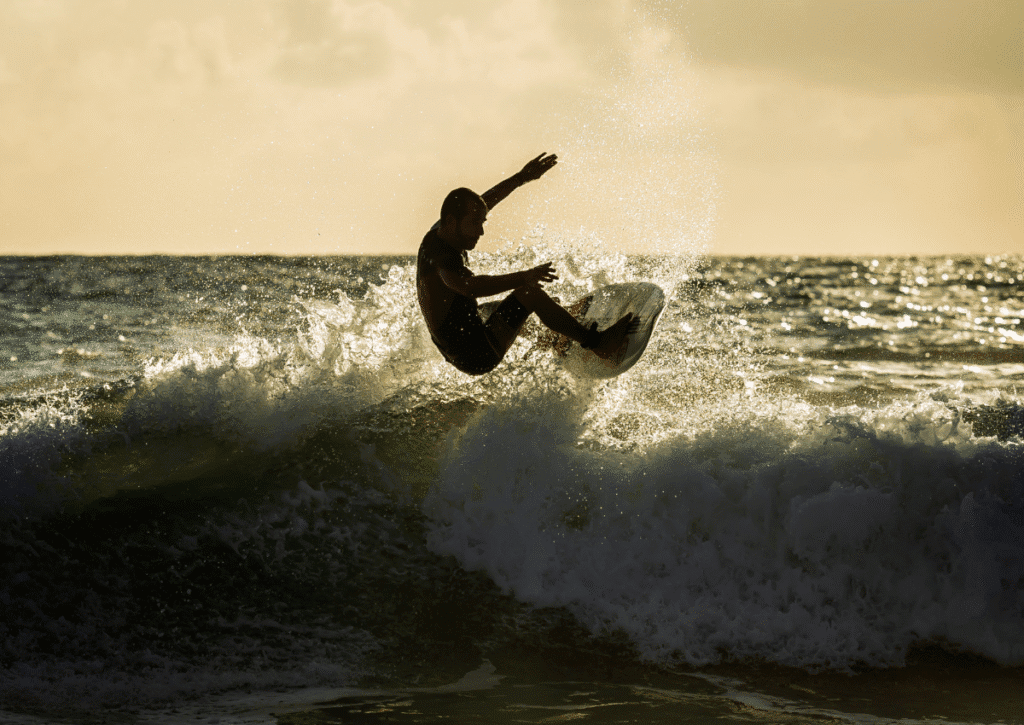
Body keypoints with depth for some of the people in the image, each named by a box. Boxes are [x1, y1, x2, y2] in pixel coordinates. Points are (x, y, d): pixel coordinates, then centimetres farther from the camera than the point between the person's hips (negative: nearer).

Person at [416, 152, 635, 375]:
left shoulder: (438, 234, 7)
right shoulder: (441, 253, -23)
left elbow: (485, 201, 20)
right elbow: (468, 286, -45)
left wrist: (522, 177, 21)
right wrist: (522, 278, -51)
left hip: (459, 354, 11)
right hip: (477, 355, -11)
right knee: (529, 292, -17)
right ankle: (597, 343, -13)